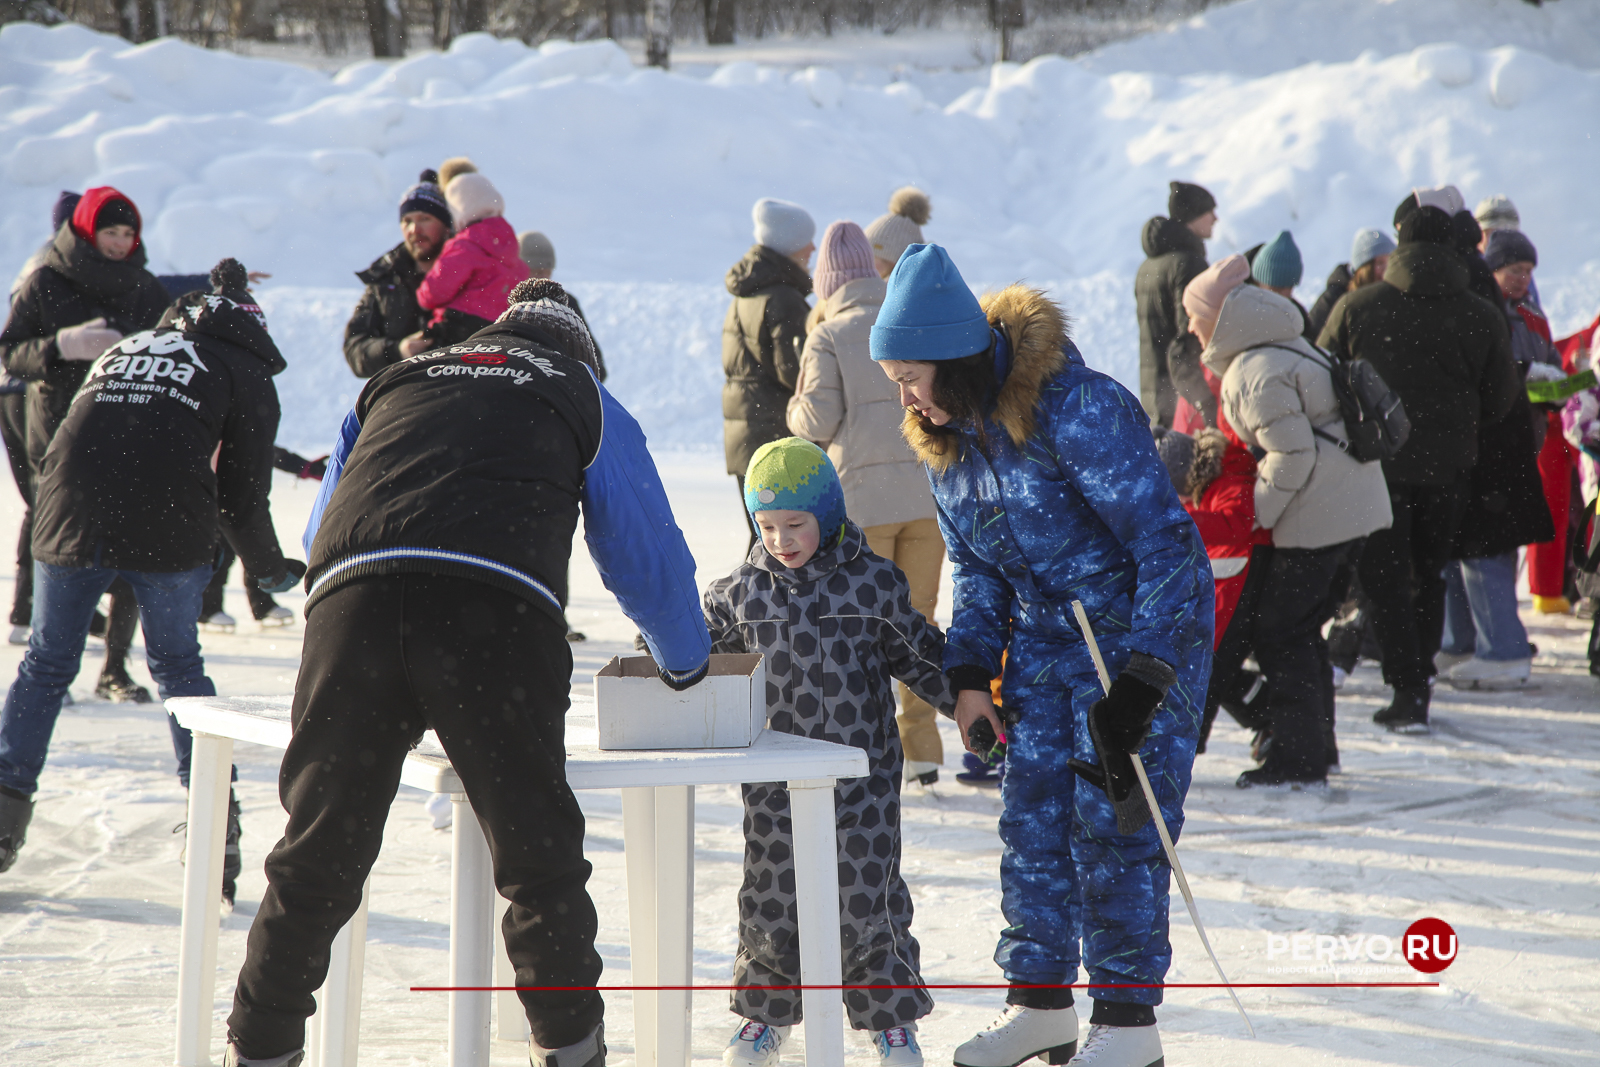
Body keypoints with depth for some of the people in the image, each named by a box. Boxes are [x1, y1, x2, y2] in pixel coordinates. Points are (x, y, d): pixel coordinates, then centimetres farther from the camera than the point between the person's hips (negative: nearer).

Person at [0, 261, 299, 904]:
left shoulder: (120, 350, 29)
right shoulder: (248, 373, 17)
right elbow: (243, 496, 11)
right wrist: (273, 568, 26)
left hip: (71, 514, 2)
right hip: (168, 530, -2)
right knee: (178, 665, 15)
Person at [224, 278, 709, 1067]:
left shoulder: (395, 379, 35)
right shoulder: (583, 397, 28)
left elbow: (318, 533, 40)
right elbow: (647, 555, 32)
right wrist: (686, 665, 49)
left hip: (349, 595, 2)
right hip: (495, 609, -2)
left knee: (315, 859, 8)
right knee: (540, 860, 8)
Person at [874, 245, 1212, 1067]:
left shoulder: (1076, 409, -27)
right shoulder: (942, 438, -2)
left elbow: (1167, 542, -26)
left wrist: (1140, 680, -29)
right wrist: (970, 674, 1)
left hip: (1144, 629, -7)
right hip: (1043, 637, 7)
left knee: (1115, 825, -7)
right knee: (1031, 817, 6)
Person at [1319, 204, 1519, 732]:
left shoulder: (1356, 307, -6)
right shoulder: (1482, 316, -4)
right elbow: (1501, 401, 3)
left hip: (1377, 464, -2)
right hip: (1449, 466, 2)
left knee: (1386, 579, 4)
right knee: (1428, 577, 18)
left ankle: (1408, 691, -7)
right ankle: (1416, 683, 20)